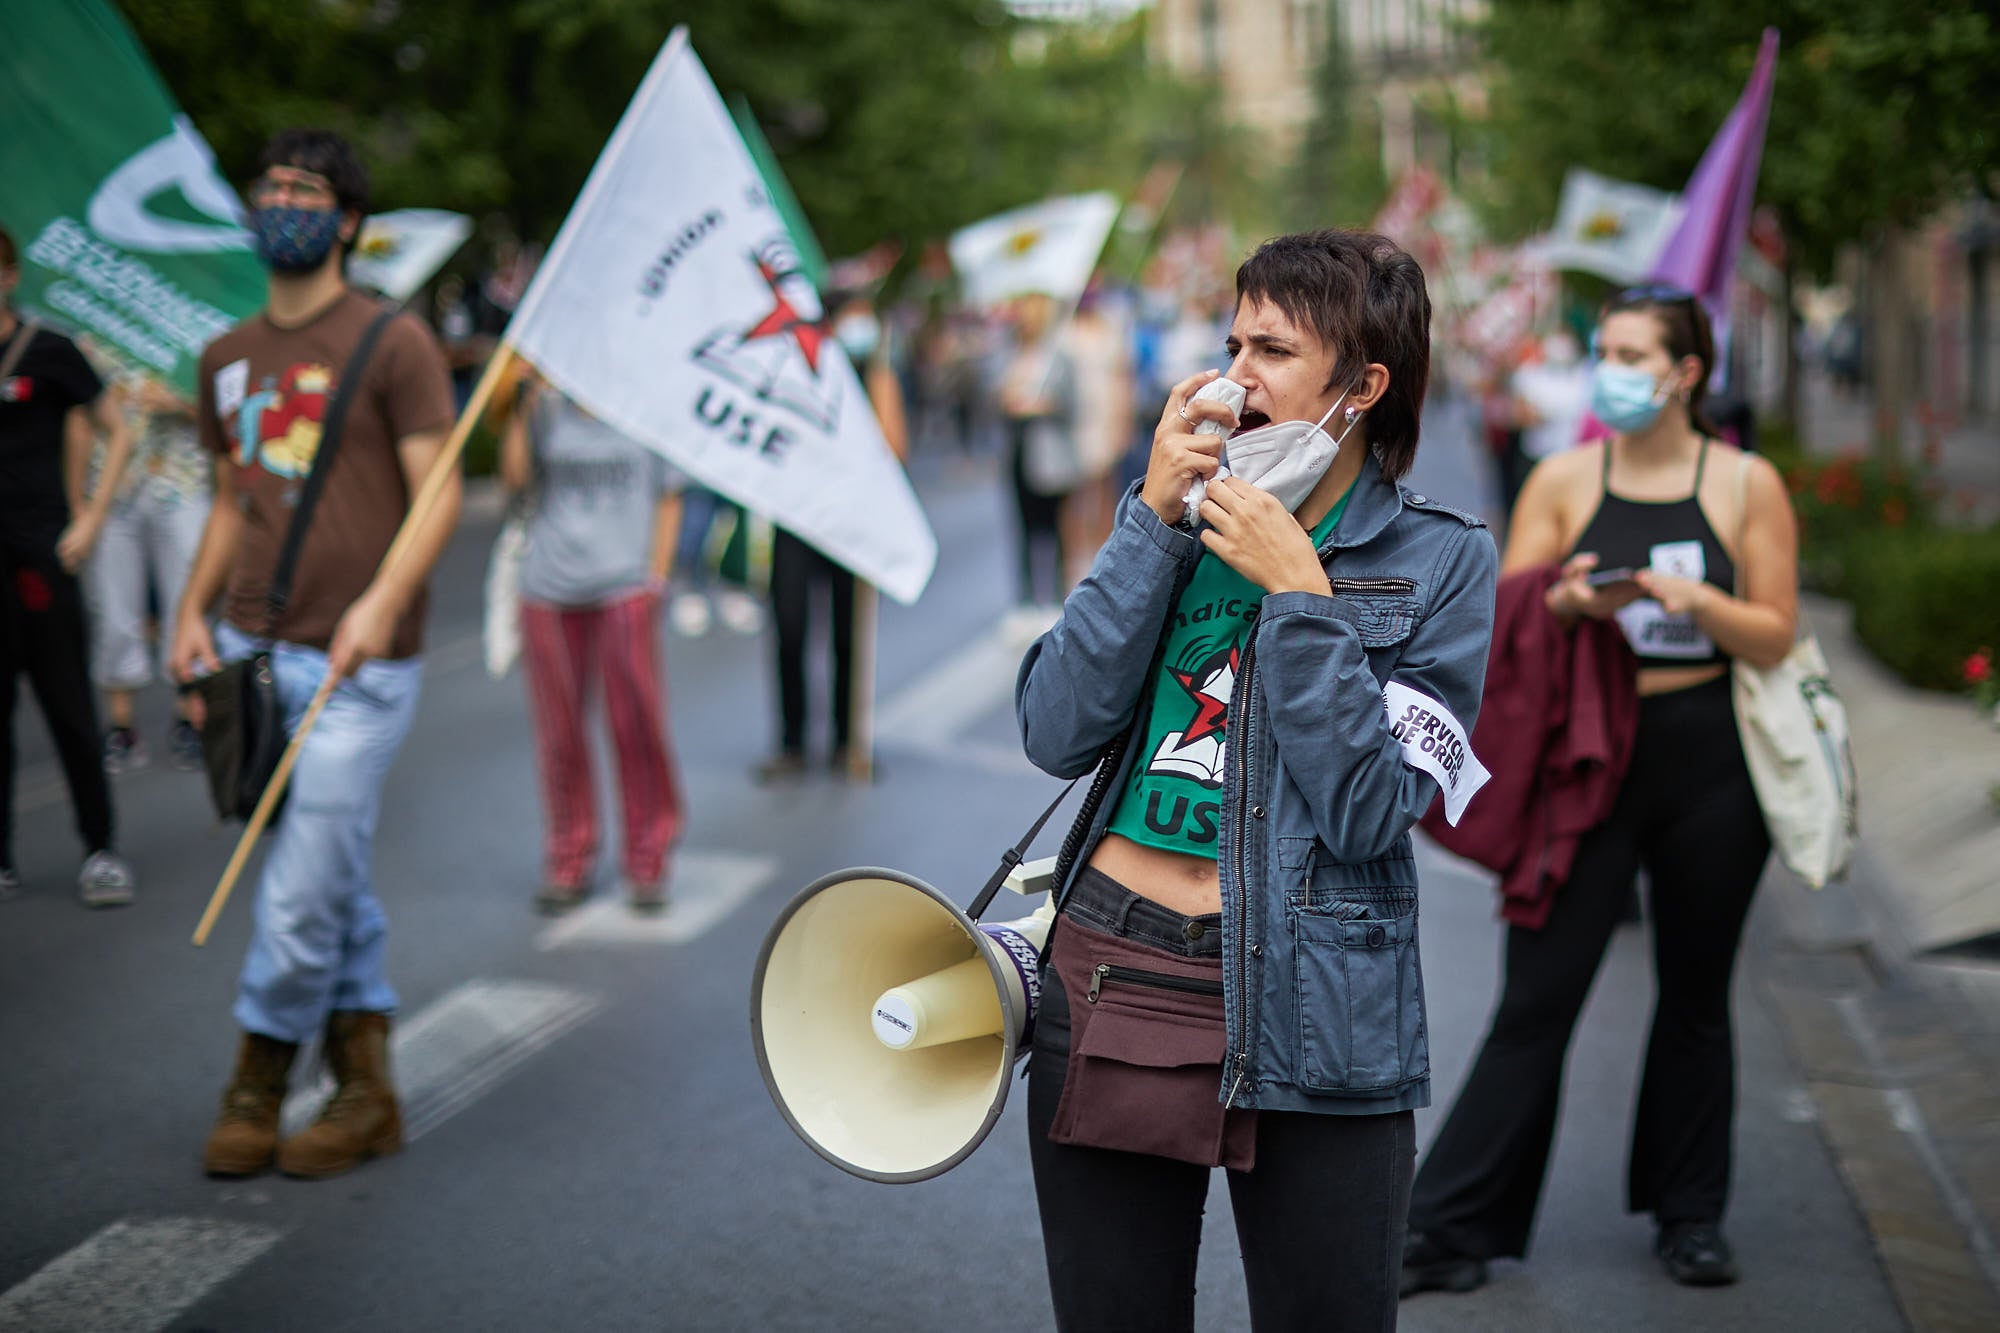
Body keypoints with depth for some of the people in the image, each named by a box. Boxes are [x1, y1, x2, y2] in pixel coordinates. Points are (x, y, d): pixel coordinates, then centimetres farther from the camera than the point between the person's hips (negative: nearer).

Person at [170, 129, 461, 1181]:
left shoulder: (393, 342, -4)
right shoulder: (228, 358, 15)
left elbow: (438, 494, -8)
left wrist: (383, 599, -22)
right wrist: (192, 610, 8)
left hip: (354, 665, -6)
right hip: (252, 652, 6)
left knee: (303, 896, -6)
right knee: (337, 887, 11)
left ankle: (256, 1090, 11)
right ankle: (367, 1094, 19)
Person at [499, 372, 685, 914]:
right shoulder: (547, 409, 5)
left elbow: (668, 499, 9)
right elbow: (515, 476, -9)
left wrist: (656, 575, 1)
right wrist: (526, 405, -14)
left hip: (624, 589, -1)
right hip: (549, 594, 1)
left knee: (636, 724, -3)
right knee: (559, 731, 5)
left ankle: (647, 865, 10)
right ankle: (567, 864, 17)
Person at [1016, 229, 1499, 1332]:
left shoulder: (1439, 561, -2)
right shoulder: (1181, 509, 9)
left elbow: (1368, 814, -12)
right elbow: (1057, 736, -4)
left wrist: (1300, 593, -14)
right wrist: (1154, 518, -8)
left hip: (1307, 1022, -3)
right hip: (1107, 979, 3)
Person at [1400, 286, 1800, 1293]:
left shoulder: (1746, 485, 3)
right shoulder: (1563, 482, 5)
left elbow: (1773, 638, 2)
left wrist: (1691, 596, -16)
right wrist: (1567, 601, -16)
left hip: (1708, 766, 0)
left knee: (1696, 995, 10)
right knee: (1538, 997, -3)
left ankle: (1690, 1217, 25)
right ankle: (1453, 1225, 1)